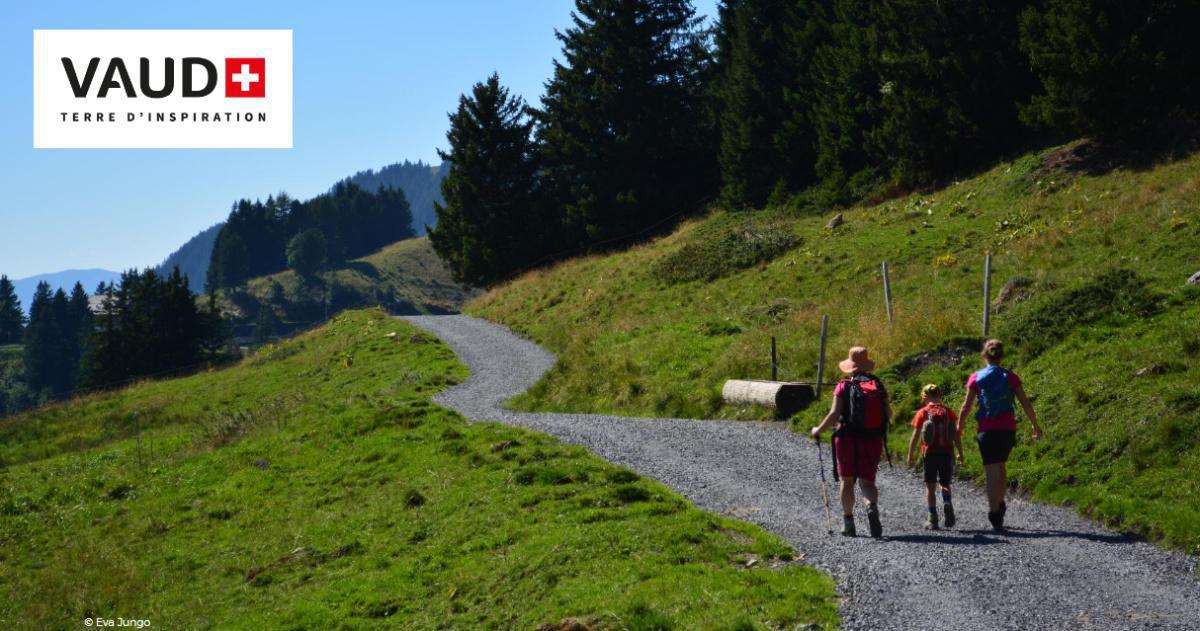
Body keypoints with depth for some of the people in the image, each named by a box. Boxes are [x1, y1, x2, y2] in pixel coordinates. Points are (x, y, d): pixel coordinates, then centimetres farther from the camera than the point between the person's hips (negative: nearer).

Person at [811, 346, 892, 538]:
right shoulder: (878, 385, 4)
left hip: (848, 439, -2)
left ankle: (848, 523, 15)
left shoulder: (844, 386, -5)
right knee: (867, 481, 5)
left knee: (847, 481, 13)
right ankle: (872, 507, -26)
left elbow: (834, 413, -12)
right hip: (873, 441, 2)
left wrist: (818, 430, 1)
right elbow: (888, 413, 4)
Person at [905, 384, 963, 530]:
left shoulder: (922, 413, -2)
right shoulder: (948, 412, 3)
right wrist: (960, 454, 9)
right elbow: (956, 435, 1)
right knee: (945, 484, 15)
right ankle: (947, 504, -16)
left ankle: (933, 519, 1)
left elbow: (915, 437, -4)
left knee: (930, 486, 7)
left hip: (929, 453, -2)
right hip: (946, 452, 2)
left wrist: (910, 456, 3)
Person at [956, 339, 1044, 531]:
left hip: (987, 430, -2)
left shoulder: (976, 378, -1)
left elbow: (966, 407, -4)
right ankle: (1000, 504, 25)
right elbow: (1026, 404, 3)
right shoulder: (1010, 377, 1)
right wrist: (1035, 425, 16)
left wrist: (959, 429, 6)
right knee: (1001, 466, 25)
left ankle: (995, 515, -8)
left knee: (992, 472, -1)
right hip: (1008, 429, 2)